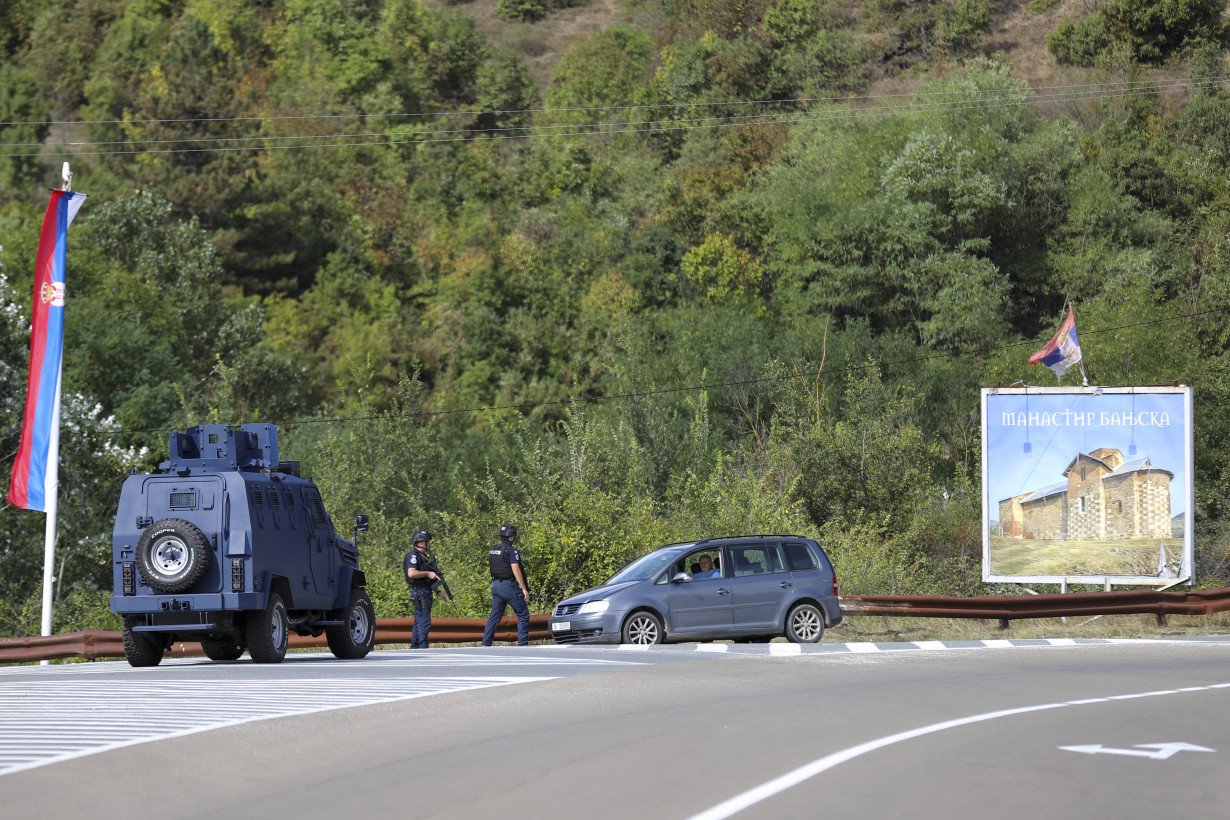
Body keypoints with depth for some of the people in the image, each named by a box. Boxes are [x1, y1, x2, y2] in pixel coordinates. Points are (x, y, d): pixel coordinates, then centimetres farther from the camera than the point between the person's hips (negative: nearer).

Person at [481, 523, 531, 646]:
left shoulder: (492, 550, 11)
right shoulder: (511, 551, -13)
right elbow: (516, 570, -18)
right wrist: (524, 589, -18)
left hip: (495, 585, 8)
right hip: (509, 585, -8)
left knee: (495, 616, 12)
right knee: (523, 614, -1)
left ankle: (486, 643, 8)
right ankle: (522, 643, -6)